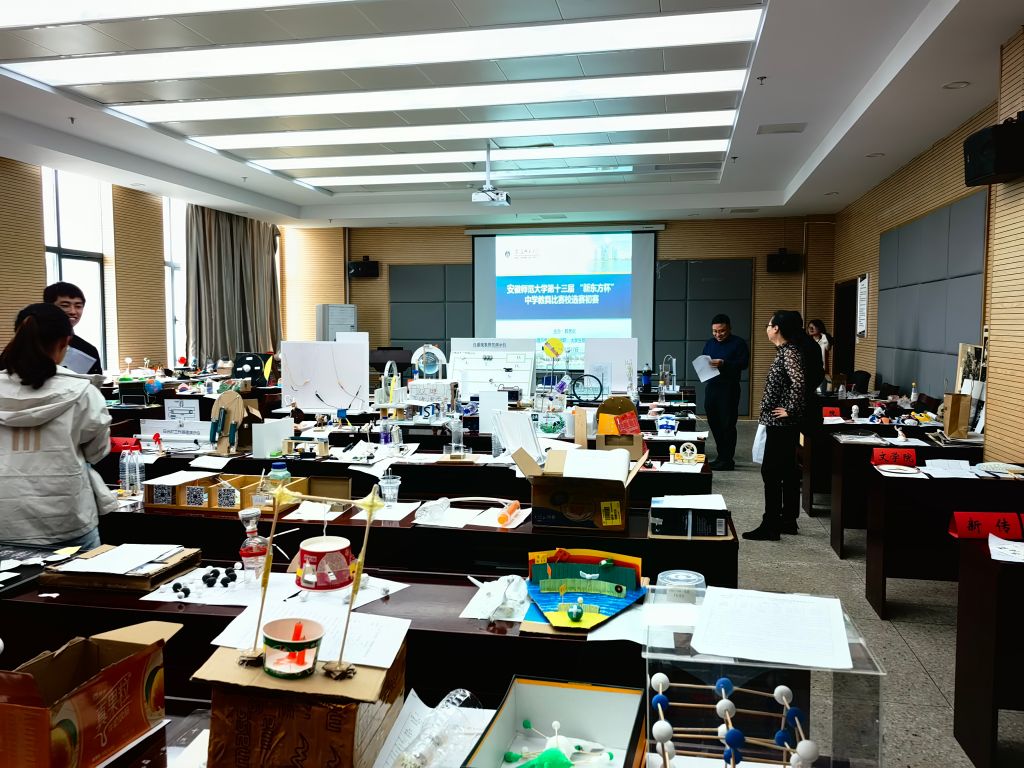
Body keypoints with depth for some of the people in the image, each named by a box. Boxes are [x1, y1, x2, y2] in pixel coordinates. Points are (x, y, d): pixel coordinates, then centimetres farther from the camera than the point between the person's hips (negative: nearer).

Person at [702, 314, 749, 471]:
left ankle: (727, 460, 2)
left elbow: (744, 363, -12)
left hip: (729, 388, -6)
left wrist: (724, 363, -23)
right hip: (711, 387, 6)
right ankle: (721, 456, 20)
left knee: (727, 425, -5)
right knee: (714, 423, 9)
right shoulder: (710, 343, 16)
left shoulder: (738, 343, -2)